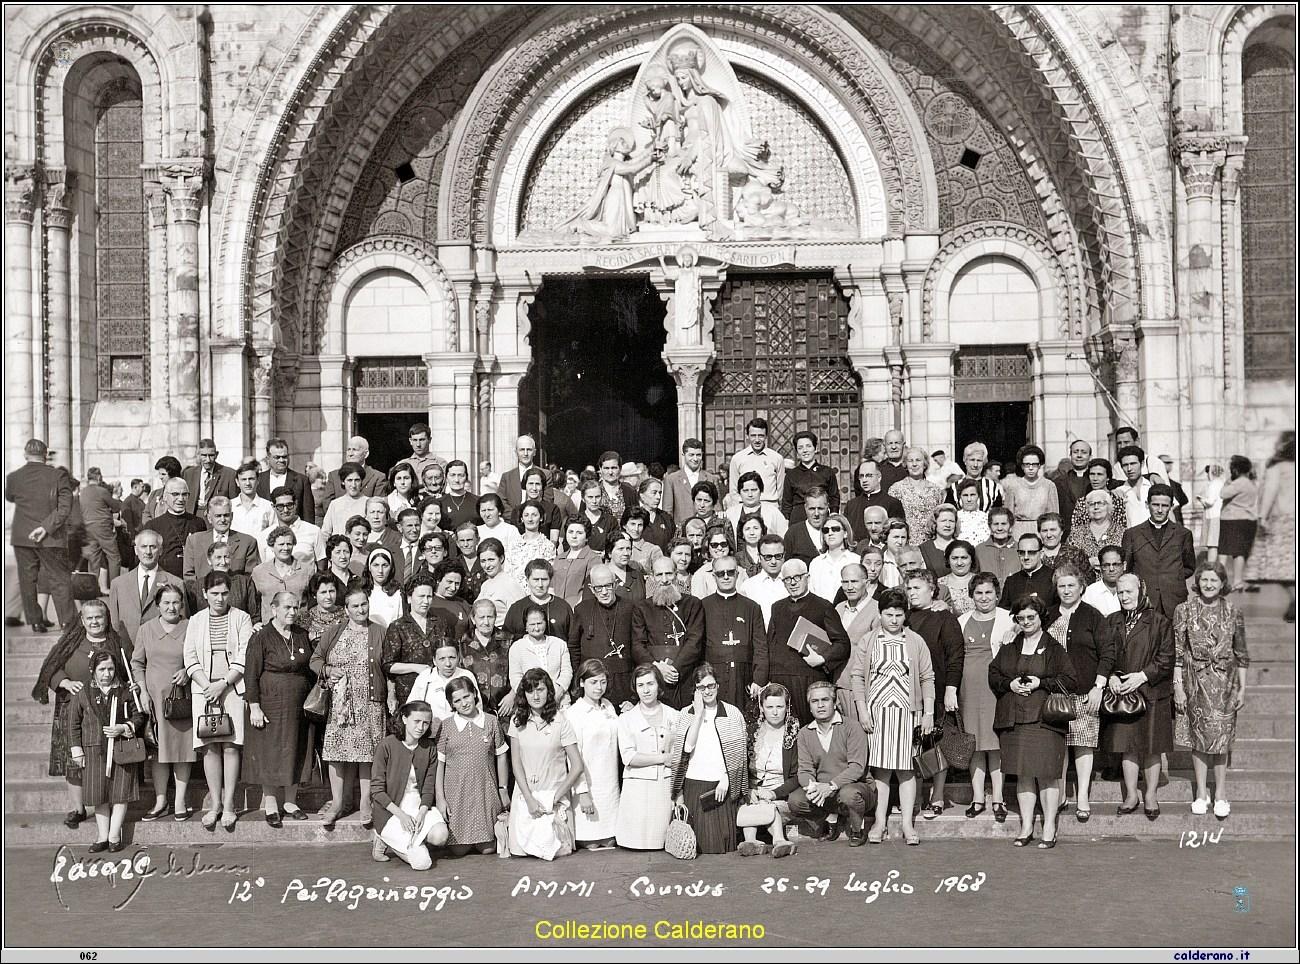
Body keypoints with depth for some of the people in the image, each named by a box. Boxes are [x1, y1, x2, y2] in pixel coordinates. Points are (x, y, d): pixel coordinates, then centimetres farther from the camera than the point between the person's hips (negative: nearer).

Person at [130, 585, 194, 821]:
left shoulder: (190, 628, 1)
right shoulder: (146, 630, 7)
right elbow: (137, 663, 11)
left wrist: (188, 672, -12)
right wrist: (143, 692, 0)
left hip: (182, 695, -2)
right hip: (154, 696, 2)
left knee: (182, 746, 0)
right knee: (158, 748, 4)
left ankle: (180, 801, 9)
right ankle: (160, 802, 11)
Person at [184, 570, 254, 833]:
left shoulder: (241, 619, 7)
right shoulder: (196, 621, 14)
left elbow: (244, 658, -1)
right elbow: (191, 659, 7)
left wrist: (223, 684, -11)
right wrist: (207, 686, -7)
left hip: (233, 687, -2)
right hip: (204, 689, 2)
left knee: (231, 746, -7)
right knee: (210, 747, -2)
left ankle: (229, 805, -3)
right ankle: (215, 804, 3)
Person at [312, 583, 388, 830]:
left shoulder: (379, 633, 8)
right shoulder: (333, 633, 11)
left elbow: (389, 668, 9)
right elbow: (315, 660, 15)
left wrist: (390, 696, 0)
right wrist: (328, 670, -6)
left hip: (371, 702, -1)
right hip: (339, 703, 1)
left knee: (368, 750, -2)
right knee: (337, 752, -1)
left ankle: (366, 802, 8)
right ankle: (336, 803, 7)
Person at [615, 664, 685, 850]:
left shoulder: (674, 716, 12)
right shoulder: (627, 719, 6)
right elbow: (629, 757, -5)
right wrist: (664, 758, -6)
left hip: (666, 785, 1)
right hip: (637, 787, -1)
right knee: (637, 846, -7)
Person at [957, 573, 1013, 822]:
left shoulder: (1009, 620, 5)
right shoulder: (962, 622, 13)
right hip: (969, 688, 3)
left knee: (996, 742, -4)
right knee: (974, 743, 4)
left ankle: (998, 798, 2)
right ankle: (977, 797, 9)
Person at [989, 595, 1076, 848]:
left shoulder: (1054, 648, 3)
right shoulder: (1008, 648, 16)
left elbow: (1069, 680, -2)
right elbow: (993, 675, 16)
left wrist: (1041, 683, -12)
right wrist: (1010, 684, -3)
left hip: (1045, 718, -4)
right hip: (1014, 720, 4)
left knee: (1047, 773, -4)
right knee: (1022, 774, 6)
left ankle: (1049, 828, 3)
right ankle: (1026, 826, 13)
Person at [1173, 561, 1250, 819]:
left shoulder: (1233, 614, 4)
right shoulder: (1184, 611, 2)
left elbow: (1241, 654, 9)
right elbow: (1177, 653, 3)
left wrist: (1242, 688, 6)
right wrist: (1178, 686, -1)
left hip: (1225, 681, 0)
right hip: (1196, 681, 0)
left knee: (1222, 734, -6)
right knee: (1199, 735, 2)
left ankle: (1221, 794, 2)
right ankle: (1201, 793, 12)